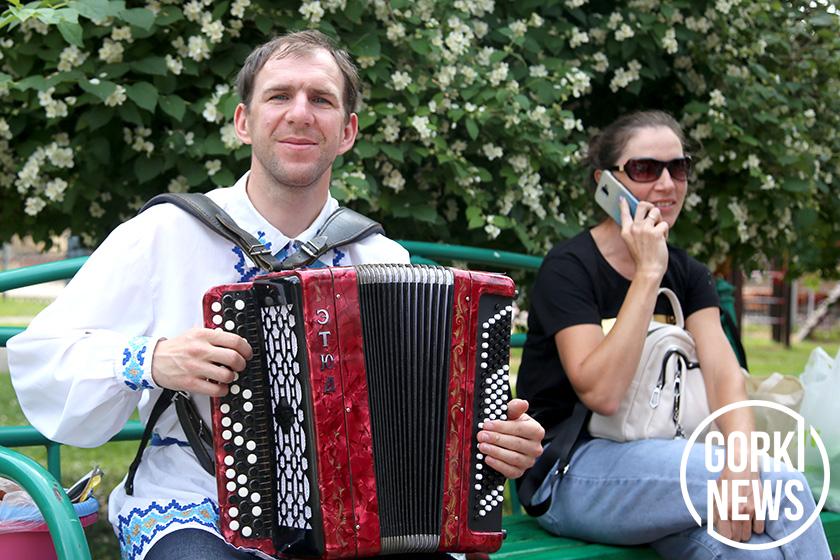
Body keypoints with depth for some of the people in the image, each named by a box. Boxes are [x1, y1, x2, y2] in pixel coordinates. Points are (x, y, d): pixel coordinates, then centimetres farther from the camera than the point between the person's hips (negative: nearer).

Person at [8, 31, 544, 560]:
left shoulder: (385, 260, 6)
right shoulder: (161, 234, -2)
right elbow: (37, 358, -3)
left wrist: (503, 439, -12)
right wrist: (150, 362, -19)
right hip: (192, 505, -2)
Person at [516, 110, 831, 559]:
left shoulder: (687, 274, 9)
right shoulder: (569, 267, -10)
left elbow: (722, 370, -8)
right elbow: (601, 393, -23)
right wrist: (648, 273, -22)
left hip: (648, 457, 6)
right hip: (567, 475, -5)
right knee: (784, 487, -22)